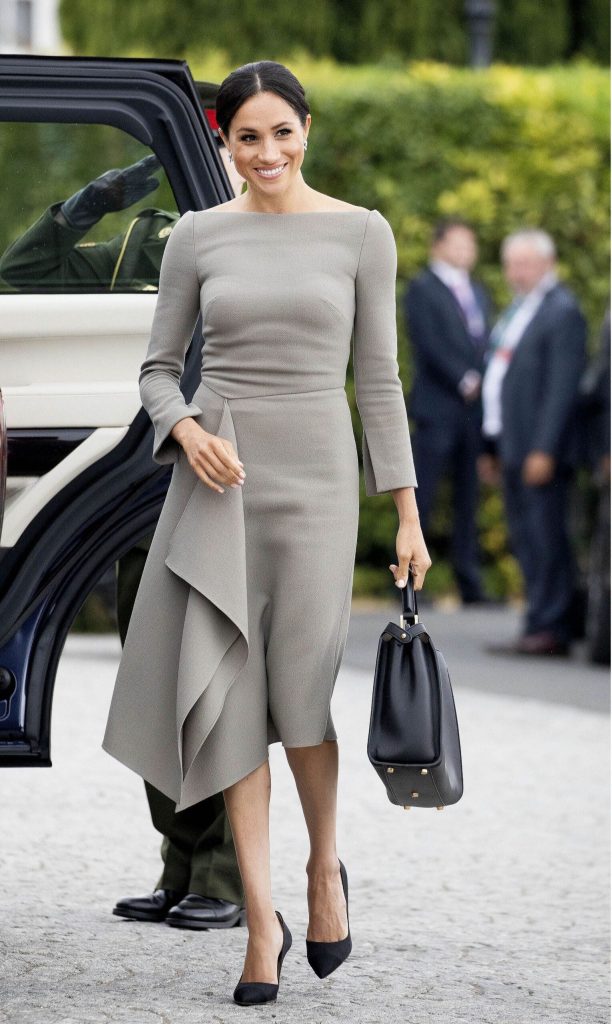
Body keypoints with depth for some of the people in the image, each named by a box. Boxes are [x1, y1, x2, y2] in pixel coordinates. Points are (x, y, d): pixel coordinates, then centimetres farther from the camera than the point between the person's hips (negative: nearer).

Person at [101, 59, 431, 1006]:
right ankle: (262, 920, 1)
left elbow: (379, 378, 3)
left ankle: (325, 867, 27)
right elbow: (159, 367, 10)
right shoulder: (198, 236, 4)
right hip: (218, 471, 1)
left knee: (300, 690, -2)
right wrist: (187, 430, -12)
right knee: (228, 687, -5)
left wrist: (407, 516, 0)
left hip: (315, 469, -1)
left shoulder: (361, 233, 1)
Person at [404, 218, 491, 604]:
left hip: (475, 408, 7)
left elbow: (485, 345, 19)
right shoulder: (421, 290, -1)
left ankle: (471, 584, 6)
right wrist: (464, 381, -14)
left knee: (469, 499, 6)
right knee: (423, 496, -6)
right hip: (438, 408, -7)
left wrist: (482, 384, 3)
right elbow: (429, 344, -11)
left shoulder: (478, 293, 21)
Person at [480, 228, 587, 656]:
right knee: (527, 541, 10)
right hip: (514, 448, 9)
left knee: (546, 540, -8)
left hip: (542, 451, -9)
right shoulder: (517, 311, 19)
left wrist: (545, 449, -21)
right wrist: (493, 446, 18)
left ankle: (548, 629, -7)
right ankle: (544, 625, 15)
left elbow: (563, 387, -17)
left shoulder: (562, 312, -10)